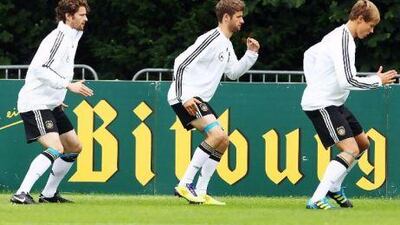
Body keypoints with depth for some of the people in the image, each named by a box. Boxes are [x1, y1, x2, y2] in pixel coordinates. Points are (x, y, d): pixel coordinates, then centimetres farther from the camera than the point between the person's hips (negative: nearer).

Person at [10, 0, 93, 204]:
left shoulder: (70, 37, 15)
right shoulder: (59, 37, -16)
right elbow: (40, 69, -27)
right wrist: (69, 85, -29)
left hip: (50, 105, 11)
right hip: (35, 104, -11)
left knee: (74, 147, 15)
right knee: (55, 148, -24)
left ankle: (49, 194, 22)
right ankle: (21, 194, -29)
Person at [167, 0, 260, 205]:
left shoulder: (226, 44, 16)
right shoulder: (211, 39, -15)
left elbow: (233, 73, 27)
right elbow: (181, 63, -19)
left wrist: (251, 54, 12)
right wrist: (185, 98, -25)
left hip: (199, 99, 11)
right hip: (186, 97, -11)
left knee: (222, 142, 8)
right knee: (217, 134, -23)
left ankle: (200, 193, 9)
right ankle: (184, 185, -22)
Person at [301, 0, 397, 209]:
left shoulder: (337, 36, 13)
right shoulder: (344, 41, -20)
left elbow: (309, 54, 27)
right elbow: (348, 80, -28)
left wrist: (314, 84, 23)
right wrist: (378, 80, -15)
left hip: (333, 103, 11)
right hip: (321, 105, -11)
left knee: (363, 143, 18)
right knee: (351, 149, -20)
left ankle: (334, 187, 30)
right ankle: (316, 200, -26)